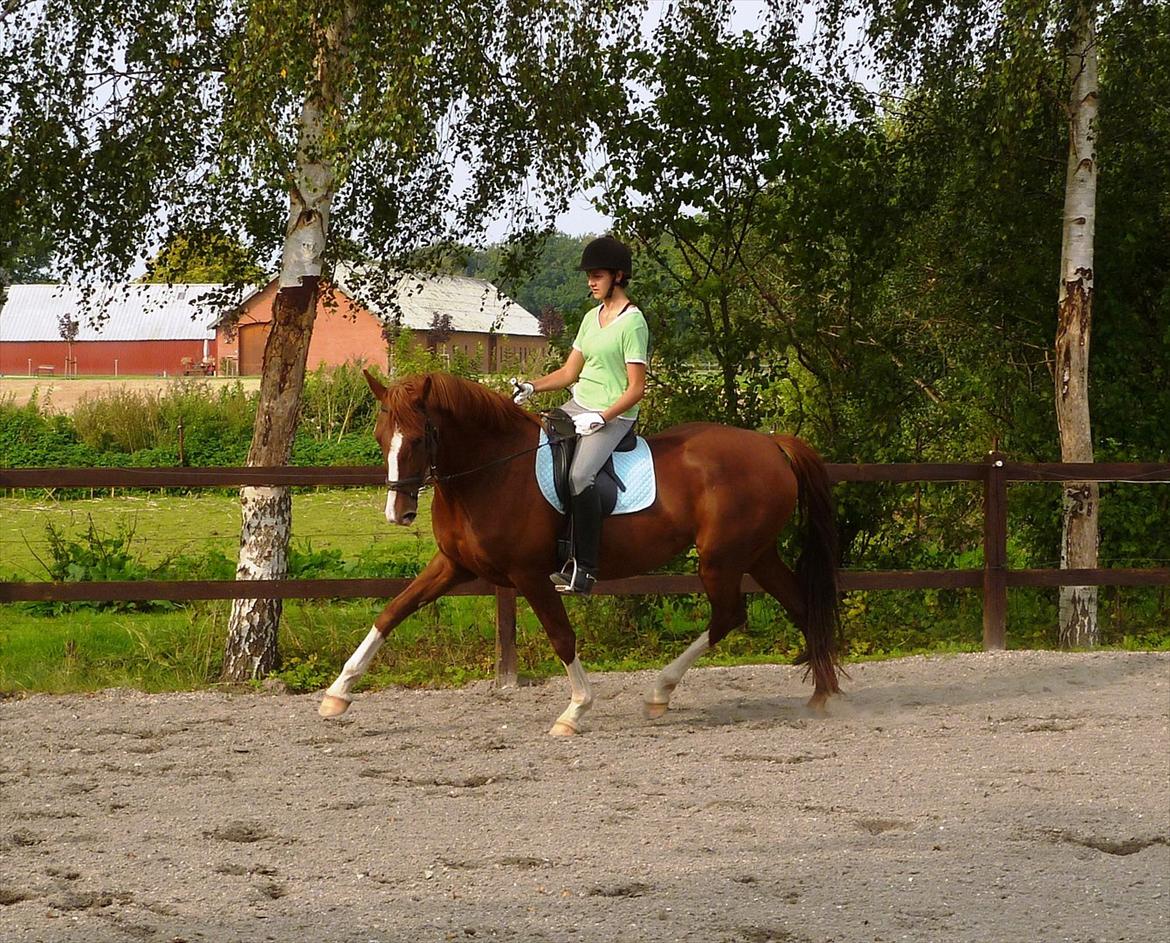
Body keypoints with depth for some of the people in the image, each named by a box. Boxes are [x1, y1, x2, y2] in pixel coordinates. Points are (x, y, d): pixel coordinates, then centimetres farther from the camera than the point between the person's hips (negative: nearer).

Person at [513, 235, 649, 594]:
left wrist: (600, 419, -22)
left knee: (579, 475, -30)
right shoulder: (592, 318, 14)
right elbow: (569, 373, 17)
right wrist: (533, 386, 0)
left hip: (614, 416, -9)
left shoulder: (633, 322, -11)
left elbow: (636, 389, -13)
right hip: (578, 406, 9)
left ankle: (584, 567, -27)